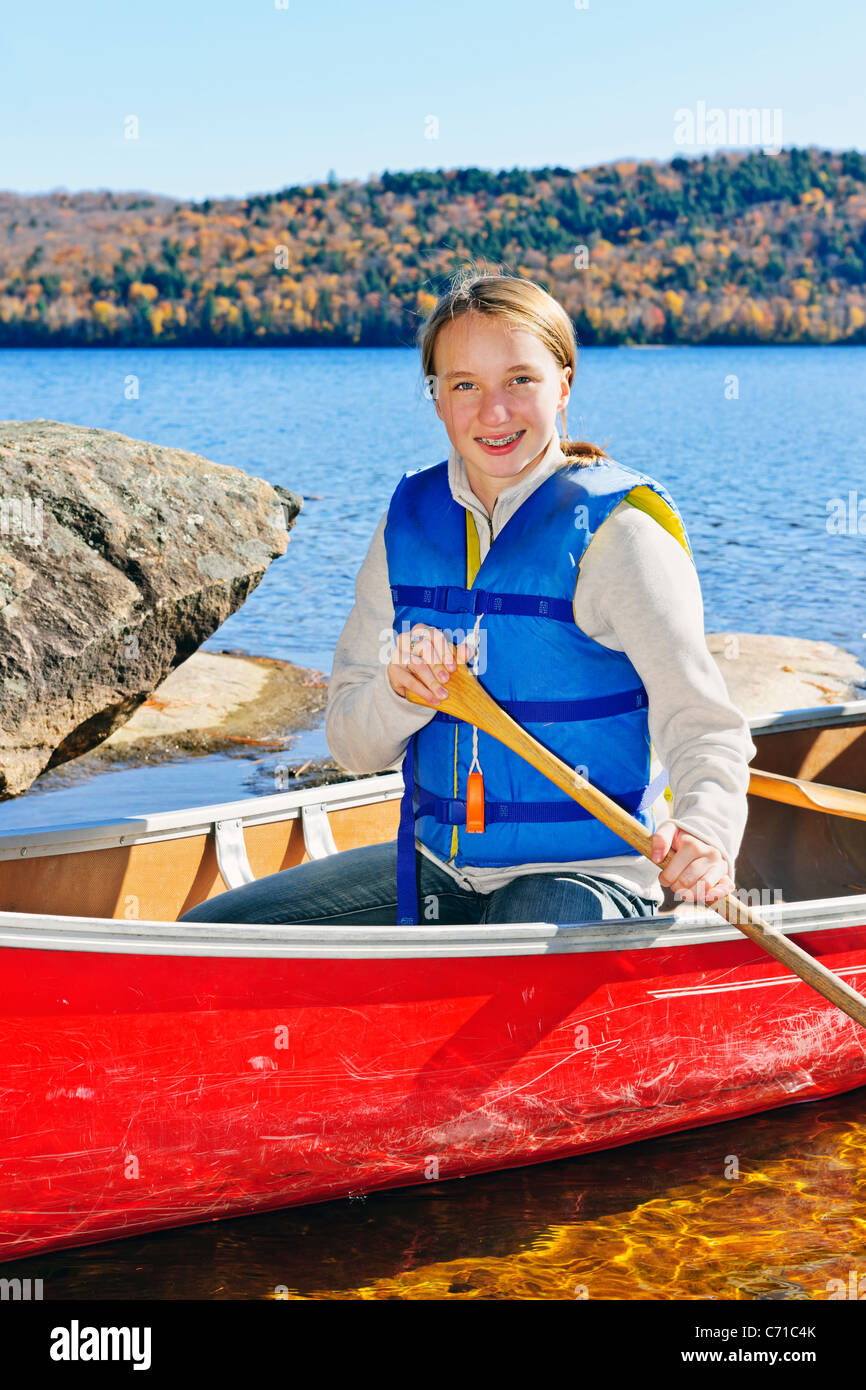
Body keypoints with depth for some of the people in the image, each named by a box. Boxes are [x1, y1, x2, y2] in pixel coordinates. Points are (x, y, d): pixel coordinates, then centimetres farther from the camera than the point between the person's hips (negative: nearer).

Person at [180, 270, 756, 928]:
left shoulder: (618, 531, -12)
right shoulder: (409, 521, 4)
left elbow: (703, 725, -21)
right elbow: (354, 746, 4)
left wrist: (705, 831, -43)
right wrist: (400, 690, -20)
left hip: (584, 878, -6)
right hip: (437, 868, 6)